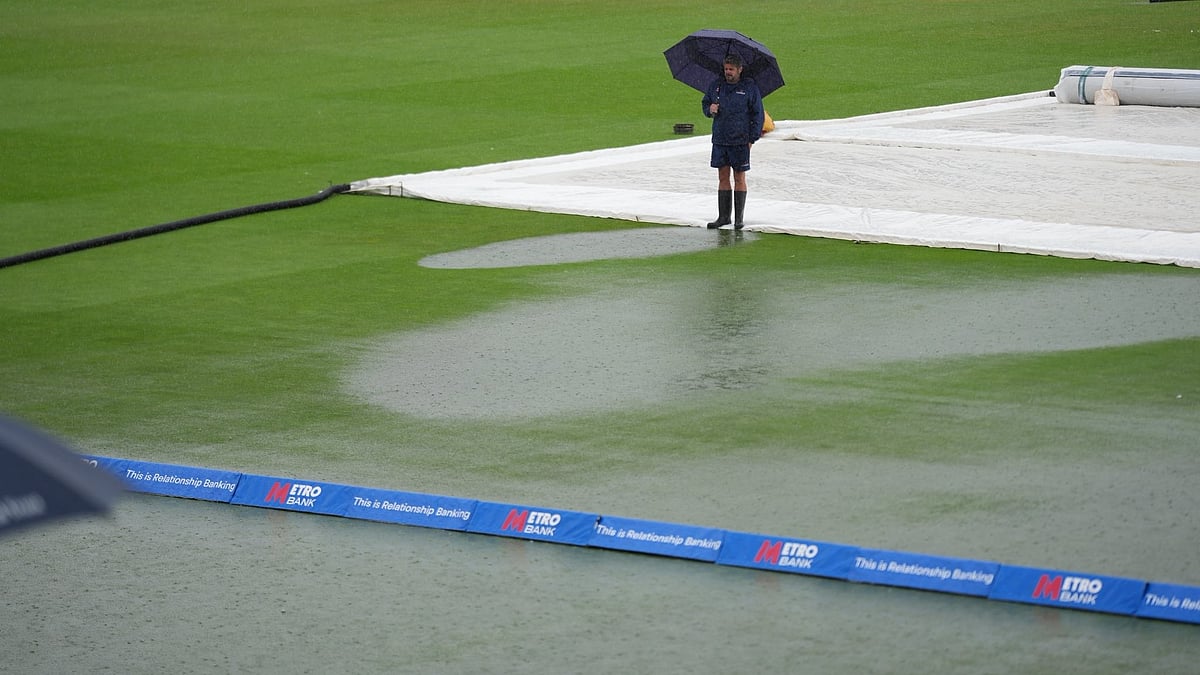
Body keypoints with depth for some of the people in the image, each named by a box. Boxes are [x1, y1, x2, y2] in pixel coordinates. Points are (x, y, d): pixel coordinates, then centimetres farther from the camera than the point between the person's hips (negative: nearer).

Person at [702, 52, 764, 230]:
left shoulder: (749, 88, -4)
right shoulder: (716, 84, 7)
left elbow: (757, 114, -1)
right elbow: (705, 102, 20)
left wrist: (752, 138, -7)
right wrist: (709, 109, -5)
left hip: (740, 141, -4)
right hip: (720, 140, 4)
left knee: (739, 179, 2)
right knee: (723, 177, 7)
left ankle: (739, 218, 6)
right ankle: (723, 216, 12)